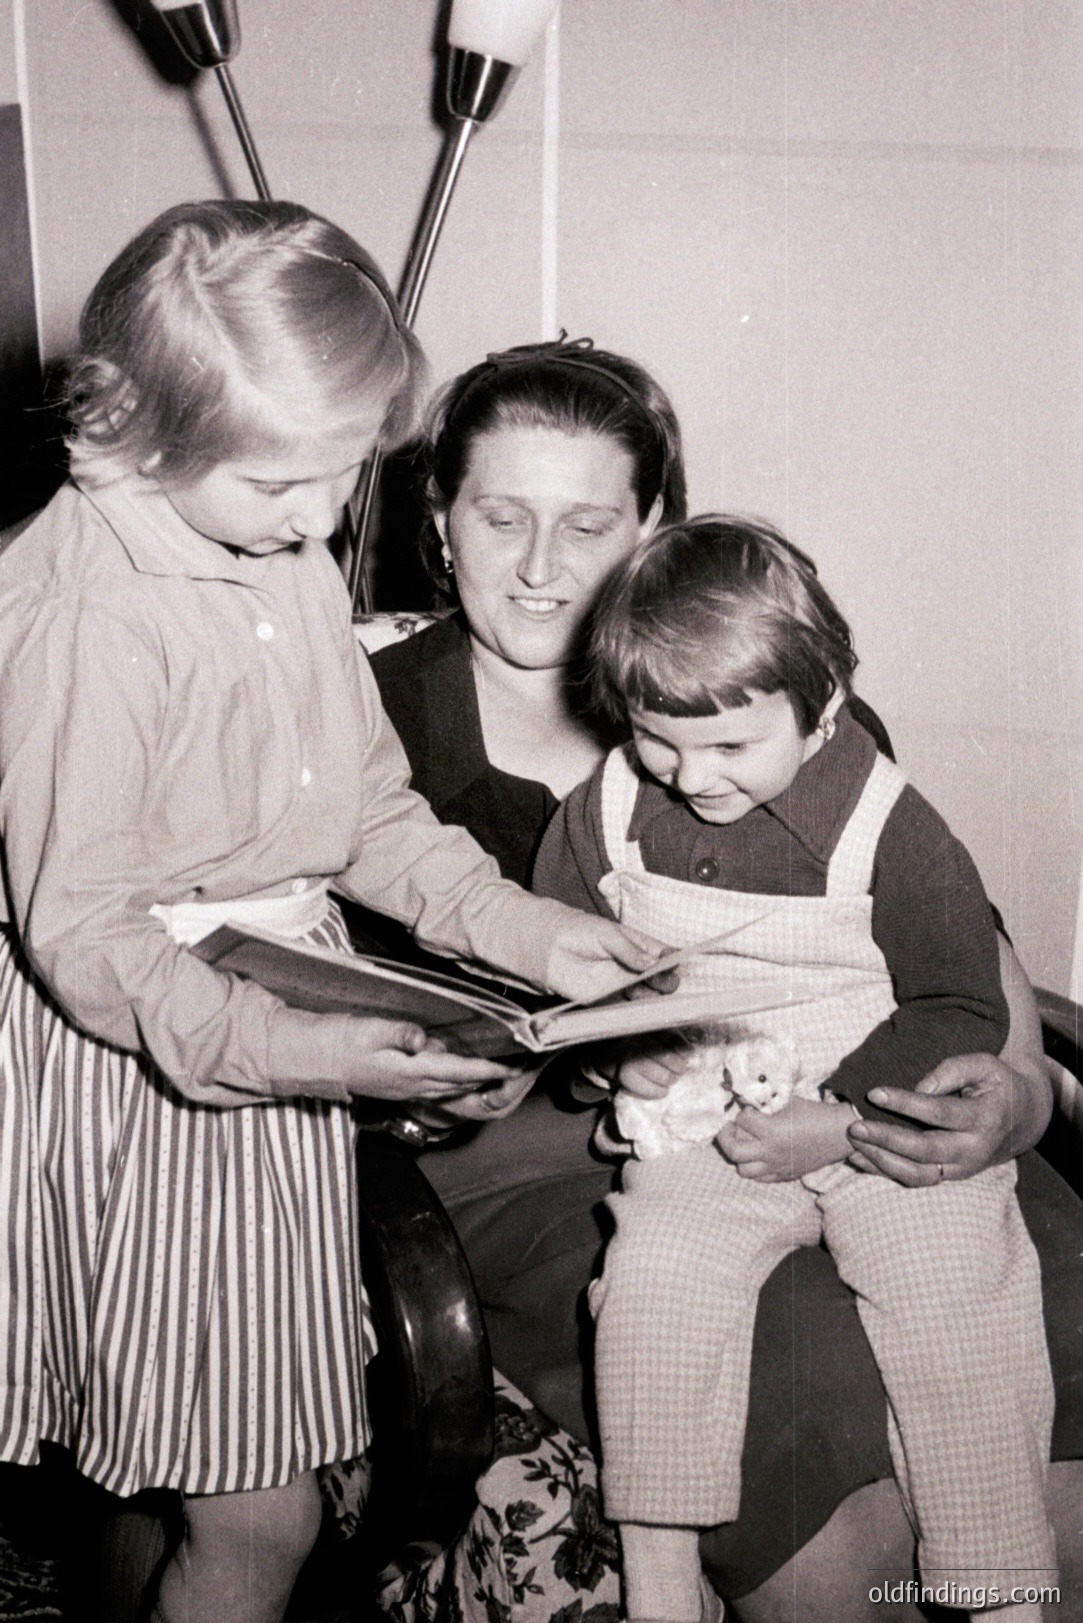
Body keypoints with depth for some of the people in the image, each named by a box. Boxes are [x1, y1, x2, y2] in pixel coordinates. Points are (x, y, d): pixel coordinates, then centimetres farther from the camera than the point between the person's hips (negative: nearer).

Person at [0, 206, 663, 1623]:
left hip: (287, 1017, 8)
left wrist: (528, 932, 0)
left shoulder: (294, 560, 4)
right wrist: (272, 1045, -33)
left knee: (262, 1488, 20)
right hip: (147, 1064, -7)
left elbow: (371, 810, 11)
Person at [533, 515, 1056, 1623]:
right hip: (696, 1123, 2)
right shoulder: (608, 809, 0)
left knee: (959, 1309, -17)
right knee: (652, 1278, -22)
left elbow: (960, 1008, -5)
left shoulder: (892, 830, -10)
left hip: (886, 1118, -2)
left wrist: (838, 1116, -17)